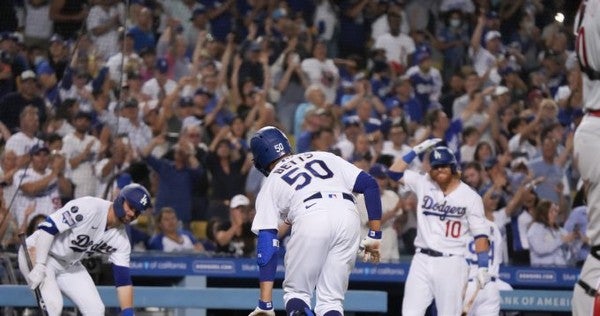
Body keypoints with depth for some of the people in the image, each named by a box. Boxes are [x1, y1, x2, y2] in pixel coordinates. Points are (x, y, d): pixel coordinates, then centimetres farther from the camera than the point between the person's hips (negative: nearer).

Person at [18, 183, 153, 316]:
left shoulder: (121, 239, -5)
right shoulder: (90, 207, -27)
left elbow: (123, 279, -4)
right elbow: (48, 228, -29)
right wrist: (39, 266, -36)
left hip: (69, 265, 8)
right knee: (53, 305, -27)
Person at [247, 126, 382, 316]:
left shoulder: (270, 186, 25)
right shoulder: (325, 158, 33)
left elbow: (267, 245, 15)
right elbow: (369, 184, 20)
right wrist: (374, 236, 20)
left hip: (310, 220, -3)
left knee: (296, 293, 16)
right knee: (331, 300, 13)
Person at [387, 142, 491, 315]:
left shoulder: (470, 196, -2)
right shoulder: (424, 184, 7)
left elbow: (480, 234, -4)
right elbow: (394, 172, 6)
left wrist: (482, 266, -12)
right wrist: (417, 151, 0)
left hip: (451, 263, -3)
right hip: (422, 261, 3)